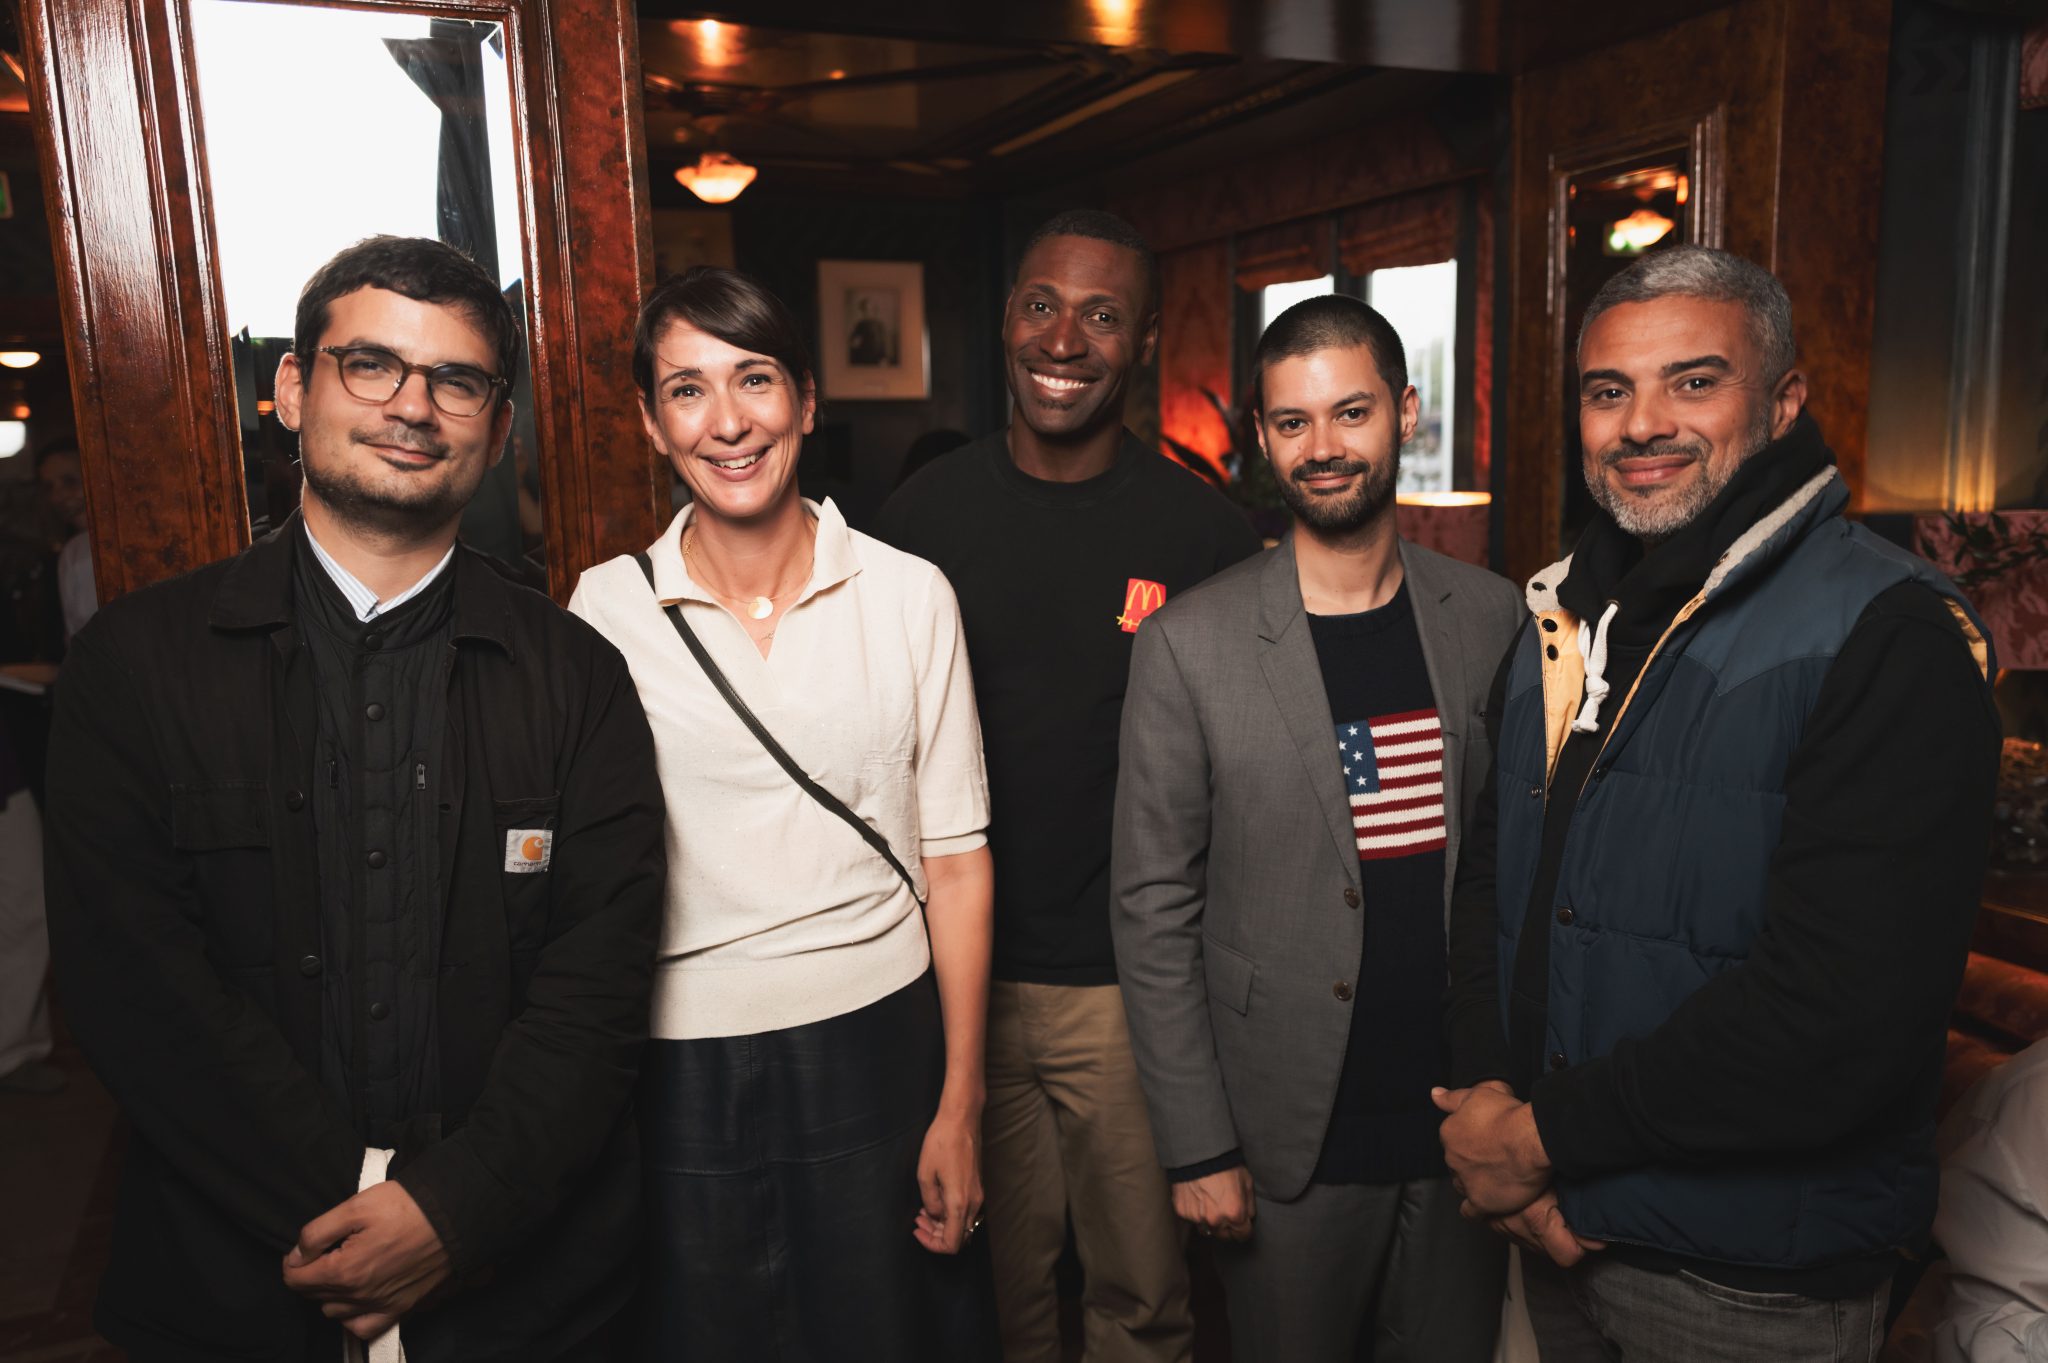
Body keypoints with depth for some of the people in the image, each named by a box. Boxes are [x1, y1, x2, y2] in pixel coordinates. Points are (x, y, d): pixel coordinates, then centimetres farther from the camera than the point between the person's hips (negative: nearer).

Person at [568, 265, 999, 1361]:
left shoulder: (910, 596, -4)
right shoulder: (607, 607, -3)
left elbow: (955, 858, -3)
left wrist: (959, 1107, -4)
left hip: (879, 1044, 0)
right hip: (686, 1066, 1)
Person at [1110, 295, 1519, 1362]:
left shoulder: (1491, 618, 0)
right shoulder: (1191, 642, -11)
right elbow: (1152, 907, -8)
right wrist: (1198, 1147, -9)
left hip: (1467, 1128, 3)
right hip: (1291, 1148, -3)